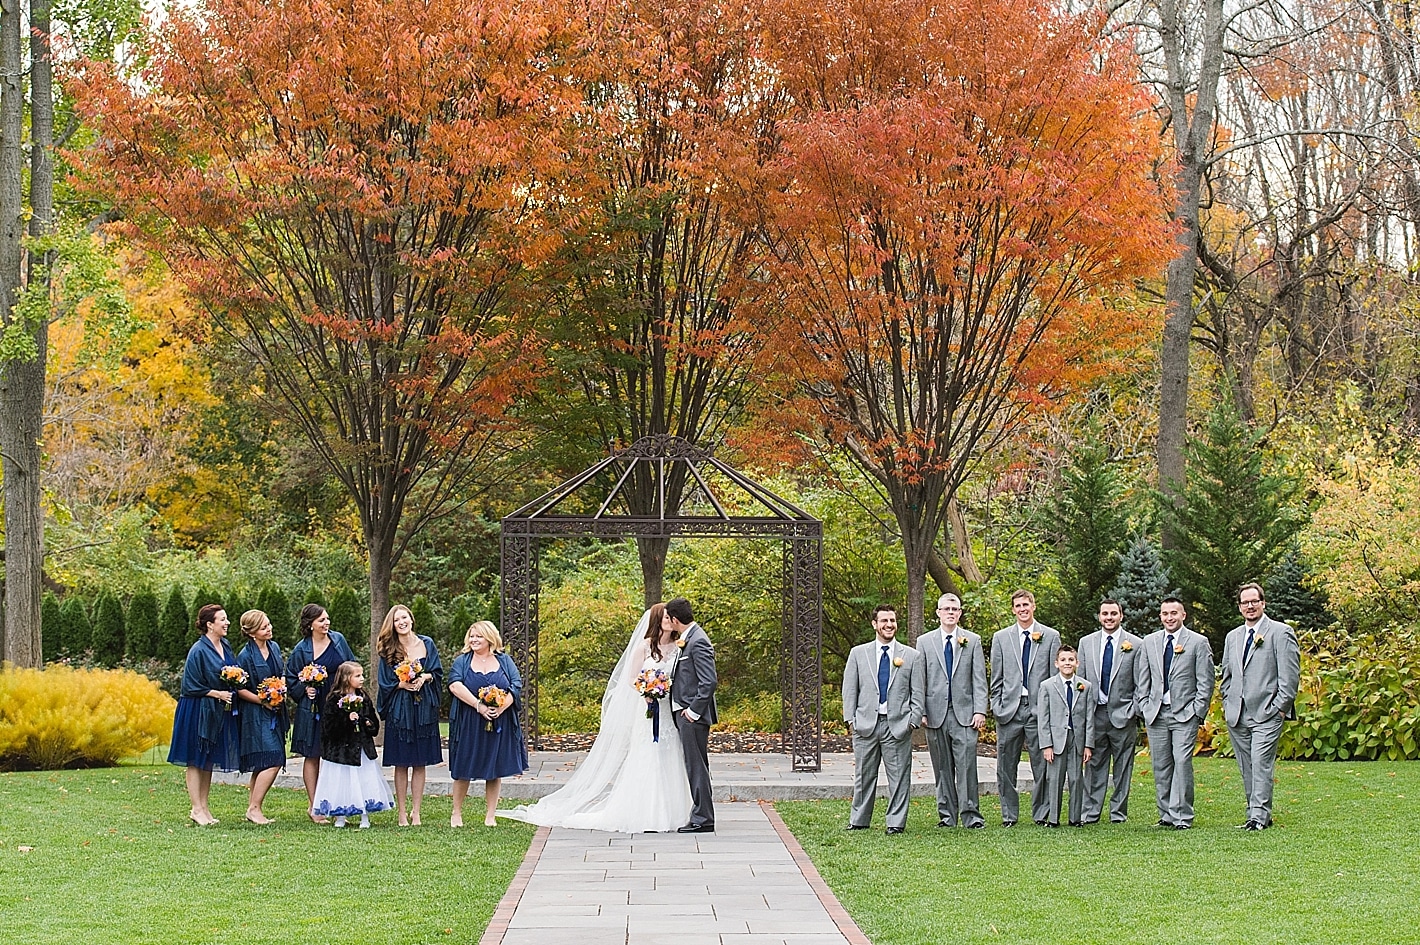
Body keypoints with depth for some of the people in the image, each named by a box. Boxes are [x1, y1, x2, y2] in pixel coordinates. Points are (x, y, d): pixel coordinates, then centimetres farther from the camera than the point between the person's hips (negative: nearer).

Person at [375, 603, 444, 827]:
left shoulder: (426, 644, 5)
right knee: (401, 764, 1)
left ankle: (416, 811, 10)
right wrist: (403, 684, -14)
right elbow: (385, 682, 2)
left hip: (424, 708, 2)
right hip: (399, 710, -2)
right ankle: (401, 813, 7)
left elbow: (437, 672, 9)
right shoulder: (387, 650, 1)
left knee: (420, 763, 4)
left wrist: (424, 678, -10)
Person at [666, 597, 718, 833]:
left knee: (696, 766, -6)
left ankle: (702, 819, -2)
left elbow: (709, 681, -21)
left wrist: (694, 711, -18)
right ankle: (701, 816, 18)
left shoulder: (698, 642, -17)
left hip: (693, 715, -10)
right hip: (685, 712, 10)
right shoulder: (688, 639, 14)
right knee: (694, 766, 13)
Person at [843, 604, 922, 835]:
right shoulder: (858, 653, 9)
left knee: (898, 776, -1)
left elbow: (917, 692, 7)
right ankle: (858, 821, 15)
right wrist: (850, 718, 0)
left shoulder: (911, 655, 7)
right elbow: (850, 689, 9)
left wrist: (913, 720, -3)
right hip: (866, 723, 1)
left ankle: (896, 822, 6)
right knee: (864, 775, 7)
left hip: (898, 725, -1)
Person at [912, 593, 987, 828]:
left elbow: (979, 679, 4)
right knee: (942, 767, 5)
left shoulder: (973, 641, 8)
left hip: (964, 712, -1)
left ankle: (970, 815, -4)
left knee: (967, 764, -8)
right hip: (936, 712, 1)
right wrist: (920, 711, 0)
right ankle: (946, 815, 11)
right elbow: (919, 680, 8)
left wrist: (980, 710, -5)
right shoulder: (924, 642, 9)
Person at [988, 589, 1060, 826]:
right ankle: (1009, 815, 12)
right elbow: (996, 678, 11)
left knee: (1042, 765, 0)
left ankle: (1041, 814, 10)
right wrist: (996, 706, 2)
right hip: (1010, 708, 1)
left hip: (1039, 708, -1)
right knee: (1006, 766, 3)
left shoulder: (1050, 636, 6)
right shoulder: (1001, 638, 10)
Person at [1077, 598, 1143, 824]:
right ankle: (1091, 812, 6)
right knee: (1094, 765, 3)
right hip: (1094, 713, 2)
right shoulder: (1086, 643, 10)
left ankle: (1118, 812, 10)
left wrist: (1134, 710, -5)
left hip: (1123, 714, -2)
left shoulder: (1136, 644, 2)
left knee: (1122, 766, 3)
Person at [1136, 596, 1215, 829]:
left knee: (1182, 762, -12)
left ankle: (1182, 816, -8)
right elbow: (1142, 678, 15)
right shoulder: (1149, 642, 12)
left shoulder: (1198, 642, 0)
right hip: (1156, 713, 4)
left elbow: (1205, 681, -1)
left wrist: (1197, 712, -7)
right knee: (1161, 765, 5)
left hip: (1185, 713, -4)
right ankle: (1166, 815, 11)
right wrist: (1144, 707, 5)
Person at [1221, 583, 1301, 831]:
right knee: (1246, 768, 7)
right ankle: (1255, 815, 13)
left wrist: (1281, 706, -10)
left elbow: (1290, 673, -5)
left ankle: (1259, 816, -12)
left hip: (1266, 714, -6)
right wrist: (1227, 704, 14)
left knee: (1261, 764, -13)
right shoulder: (1232, 637, 18)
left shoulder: (1281, 632, 0)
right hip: (1237, 716, 6)